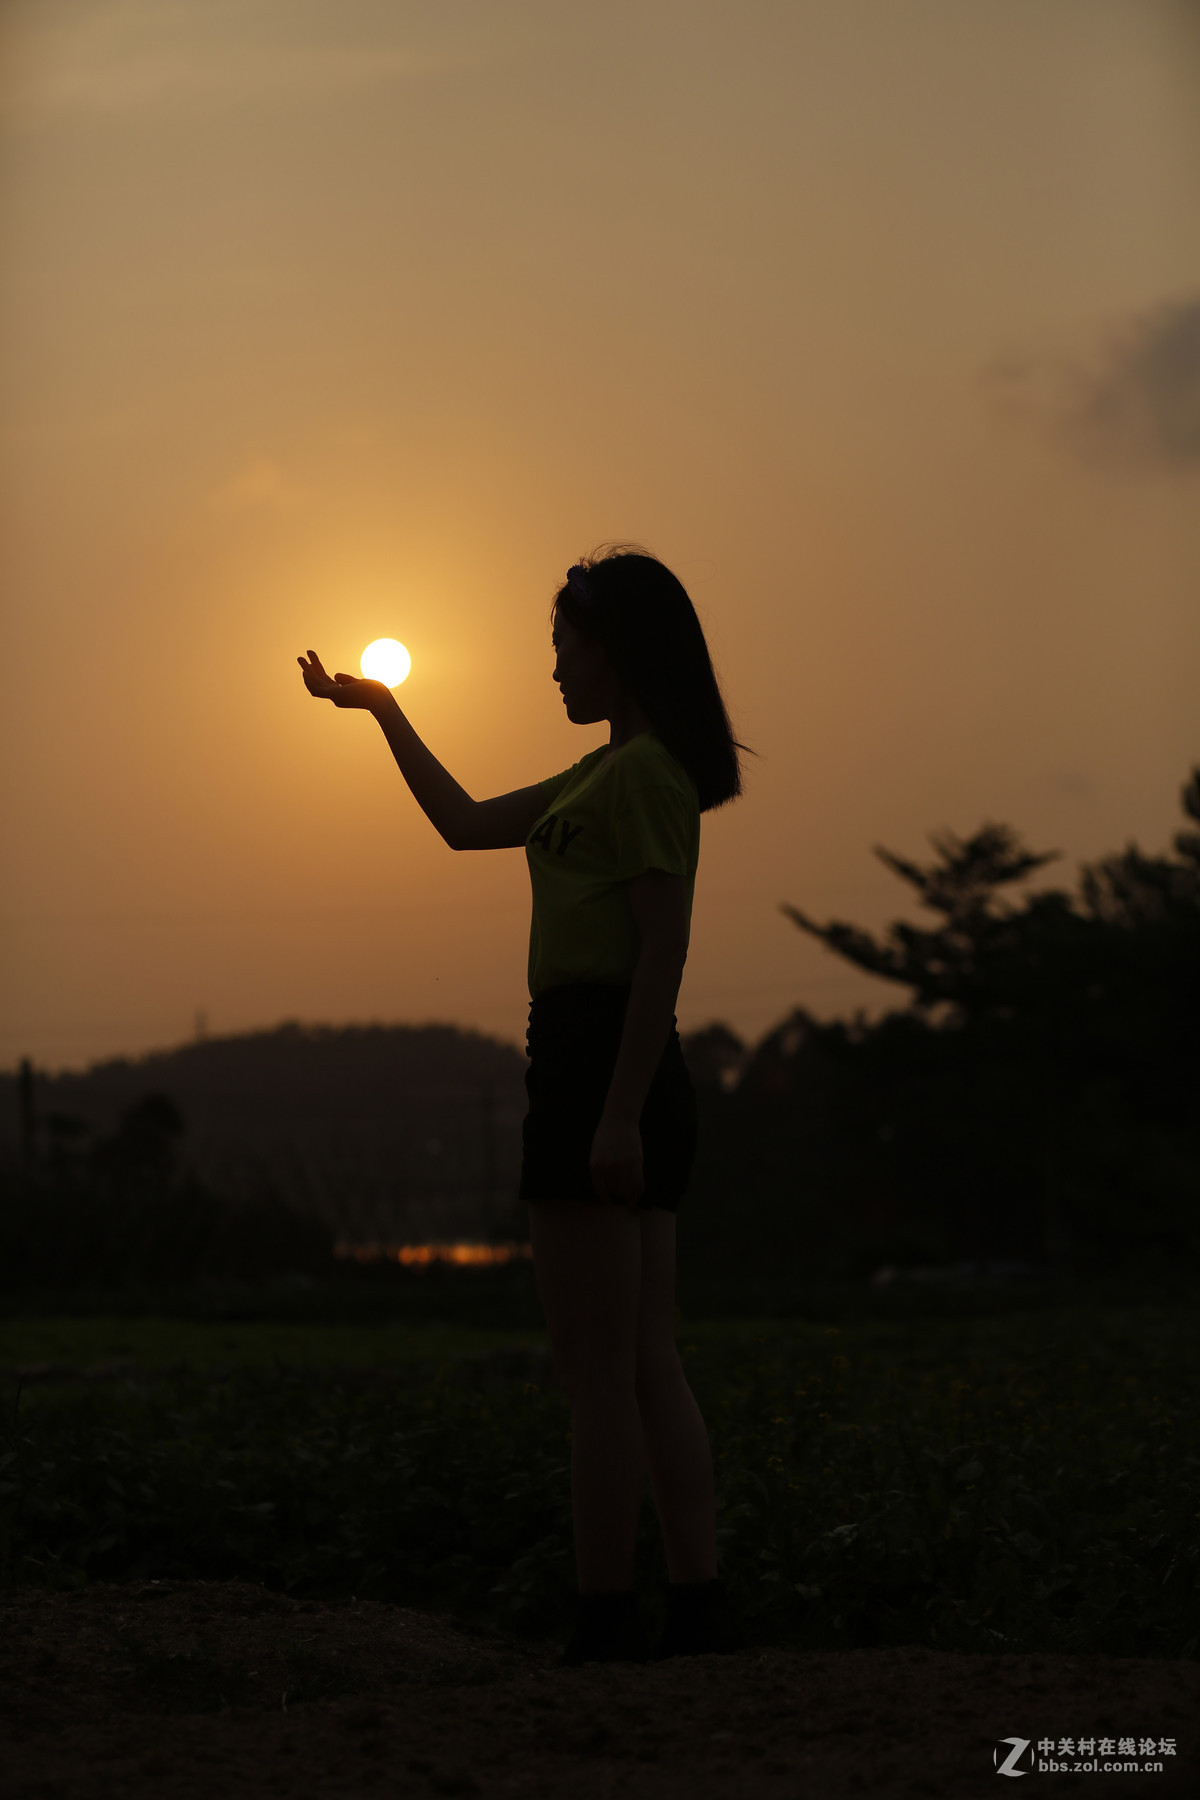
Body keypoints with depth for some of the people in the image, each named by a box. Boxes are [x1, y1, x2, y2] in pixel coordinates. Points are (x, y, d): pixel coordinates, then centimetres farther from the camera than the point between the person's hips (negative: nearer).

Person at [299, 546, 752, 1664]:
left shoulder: (643, 771, -10)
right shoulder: (610, 774, 20)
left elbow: (665, 945, -19)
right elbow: (466, 825, 30)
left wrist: (619, 1112, -23)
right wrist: (383, 712, 30)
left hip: (598, 1064, -10)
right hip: (637, 1086, 10)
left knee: (595, 1373, -8)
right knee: (647, 1371, 8)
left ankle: (605, 1620, -7)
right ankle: (699, 1603, 6)